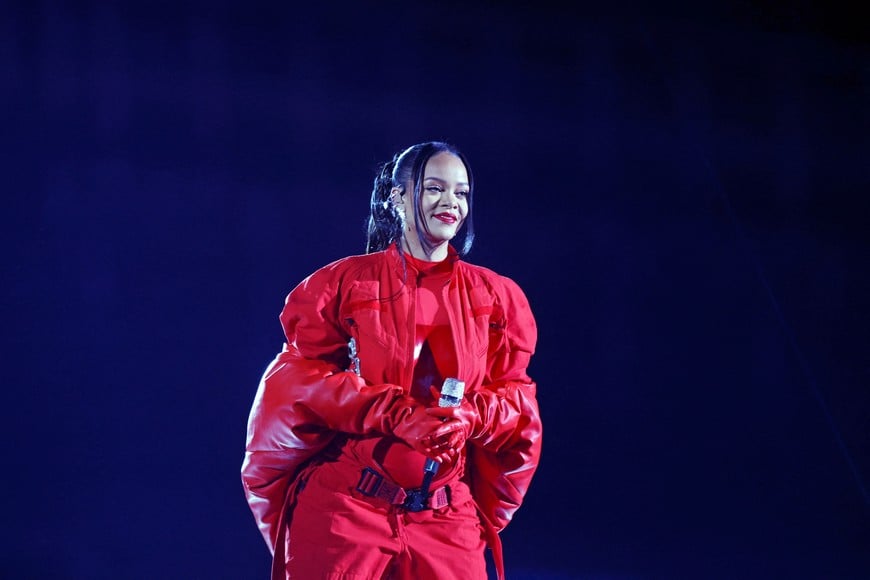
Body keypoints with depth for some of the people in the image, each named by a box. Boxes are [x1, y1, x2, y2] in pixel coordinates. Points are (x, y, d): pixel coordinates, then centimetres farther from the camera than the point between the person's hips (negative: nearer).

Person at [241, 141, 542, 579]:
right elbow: (302, 380, -4)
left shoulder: (495, 297, 11)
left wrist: (470, 416, -15)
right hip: (345, 507, -2)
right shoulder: (344, 284, 2)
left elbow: (517, 399, 8)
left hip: (446, 518, 2)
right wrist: (396, 415, -17)